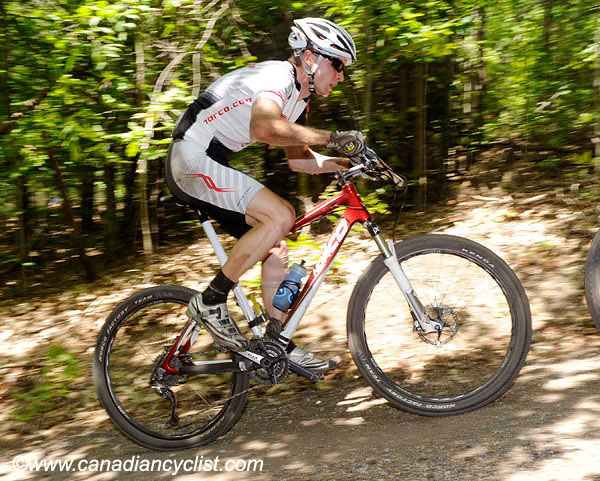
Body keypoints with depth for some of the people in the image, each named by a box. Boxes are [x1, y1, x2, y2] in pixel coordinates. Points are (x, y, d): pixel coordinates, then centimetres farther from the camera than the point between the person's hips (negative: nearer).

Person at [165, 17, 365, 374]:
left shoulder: (298, 99, 14)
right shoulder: (276, 76, -18)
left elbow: (298, 158, 22)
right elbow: (265, 127, -39)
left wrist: (346, 163, 9)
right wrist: (330, 137, -37)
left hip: (211, 165, 10)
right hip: (192, 160, -10)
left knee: (276, 248, 8)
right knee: (281, 215, -23)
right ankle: (210, 302, -14)